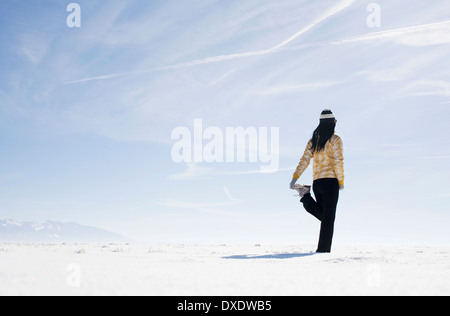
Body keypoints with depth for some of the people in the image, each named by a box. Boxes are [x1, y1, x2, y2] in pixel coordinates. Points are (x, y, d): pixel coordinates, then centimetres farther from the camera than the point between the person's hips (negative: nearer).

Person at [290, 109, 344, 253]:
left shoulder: (313, 140, 12)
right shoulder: (335, 140, -5)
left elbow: (304, 160, 6)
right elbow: (338, 162, -10)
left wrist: (295, 178, 4)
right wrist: (341, 182, -3)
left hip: (316, 182, 6)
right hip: (330, 181, -6)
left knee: (324, 216, 17)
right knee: (328, 218, -2)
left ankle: (306, 197, -6)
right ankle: (324, 249, -6)